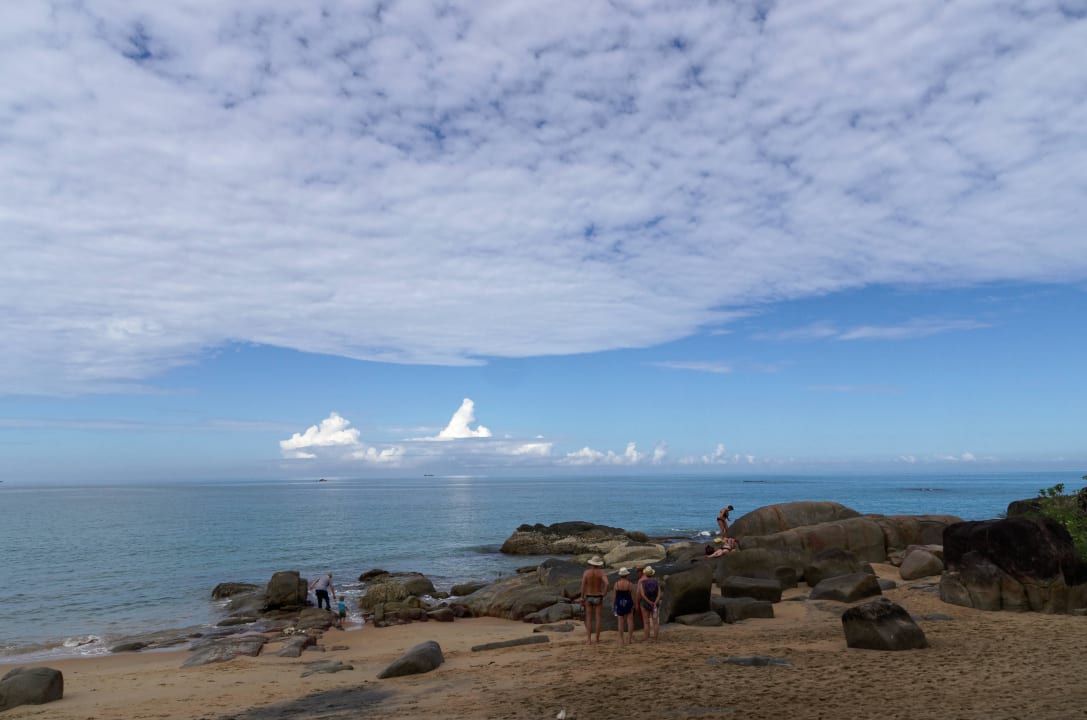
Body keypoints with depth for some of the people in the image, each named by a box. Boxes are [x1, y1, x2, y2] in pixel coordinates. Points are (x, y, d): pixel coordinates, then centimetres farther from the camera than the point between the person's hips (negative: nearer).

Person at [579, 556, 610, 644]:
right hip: (598, 598, 0)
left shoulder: (586, 572, -9)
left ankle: (589, 640, 5)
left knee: (589, 619, 7)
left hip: (588, 598, 0)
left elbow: (583, 586, -11)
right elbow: (607, 583, -27)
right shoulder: (601, 572, -11)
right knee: (598, 618, 12)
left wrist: (582, 600, -3)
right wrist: (604, 594, -9)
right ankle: (597, 639, 16)